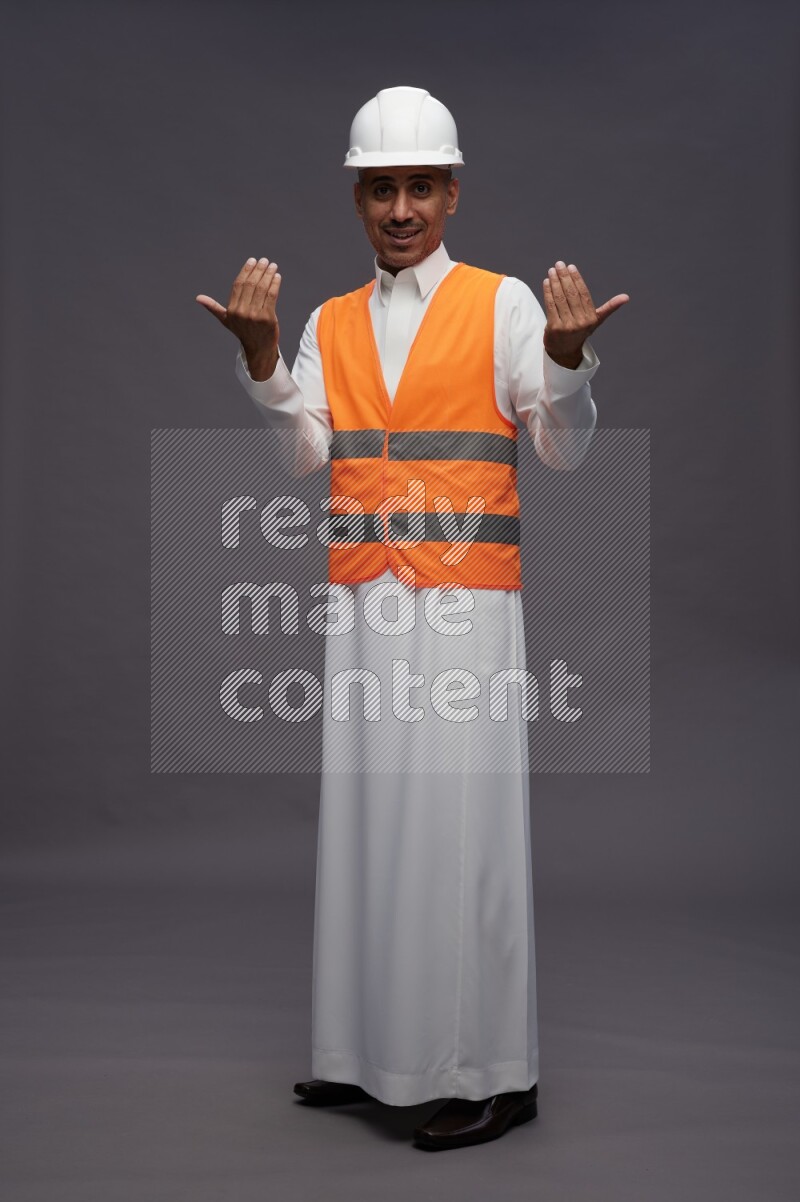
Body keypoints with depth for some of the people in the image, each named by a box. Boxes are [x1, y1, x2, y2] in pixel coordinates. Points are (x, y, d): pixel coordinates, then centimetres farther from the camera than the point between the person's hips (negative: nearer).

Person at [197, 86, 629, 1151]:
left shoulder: (504, 303, 2)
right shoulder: (330, 323, 14)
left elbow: (564, 448, -4)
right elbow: (305, 451, 3)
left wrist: (566, 356, -22)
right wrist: (259, 351, -10)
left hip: (467, 598, -4)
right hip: (364, 601, 4)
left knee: (461, 818, -3)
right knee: (368, 813, 7)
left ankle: (492, 1072, 8)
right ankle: (376, 1051, 21)